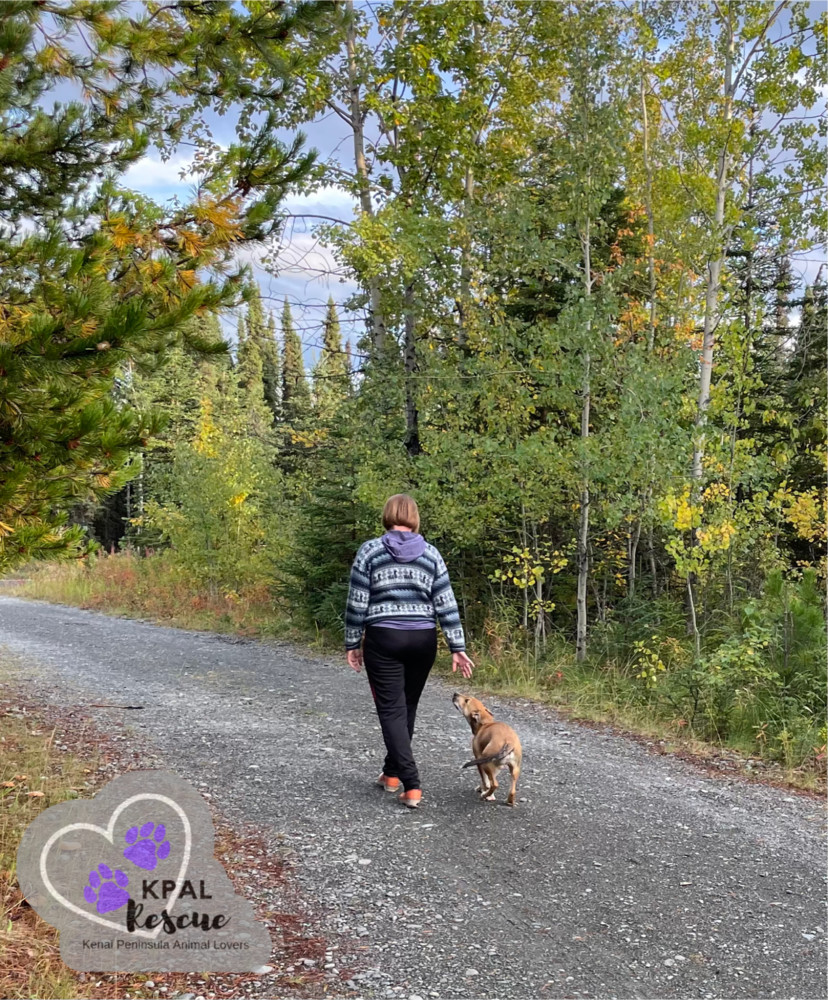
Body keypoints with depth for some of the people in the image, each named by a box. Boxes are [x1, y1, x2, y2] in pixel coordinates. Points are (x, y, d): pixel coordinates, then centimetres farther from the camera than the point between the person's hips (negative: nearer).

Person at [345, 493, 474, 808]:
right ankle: (392, 773, 32)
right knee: (408, 707, 18)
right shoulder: (431, 554, 2)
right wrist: (457, 648, 3)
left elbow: (357, 604, -5)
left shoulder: (369, 551, -5)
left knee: (392, 711, 1)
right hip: (423, 640, 3)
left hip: (383, 640, -3)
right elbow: (446, 605, 0)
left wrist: (352, 644, 5)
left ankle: (411, 786, -8)